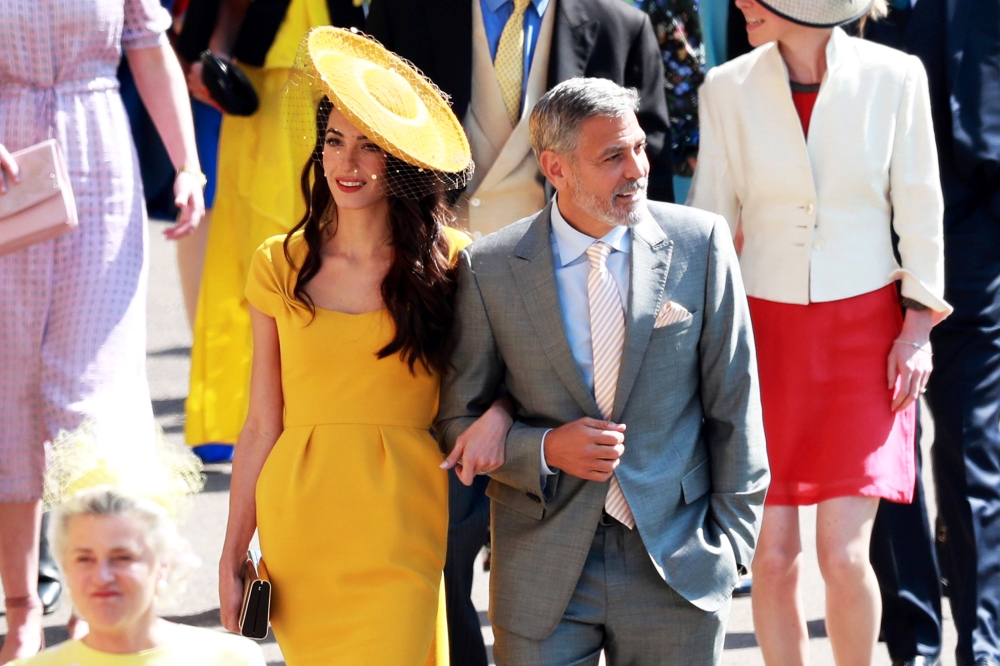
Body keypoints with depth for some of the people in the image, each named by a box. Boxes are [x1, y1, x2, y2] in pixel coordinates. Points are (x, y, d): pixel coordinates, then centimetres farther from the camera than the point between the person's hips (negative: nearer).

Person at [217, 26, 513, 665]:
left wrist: (499, 411, -15)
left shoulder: (449, 265, -1)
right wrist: (232, 559, 5)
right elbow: (262, 427, 6)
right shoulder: (281, 266, 3)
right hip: (298, 524, 2)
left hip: (400, 533, -2)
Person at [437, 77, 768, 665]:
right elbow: (459, 421, 4)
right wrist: (545, 450, -14)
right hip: (544, 576, 0)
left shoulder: (700, 243, -1)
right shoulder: (490, 269, -3)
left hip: (677, 561, 0)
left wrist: (732, 536, 1)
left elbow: (733, 401, 3)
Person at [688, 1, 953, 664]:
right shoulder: (729, 88, -1)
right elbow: (711, 217, 5)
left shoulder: (894, 77, -5)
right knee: (774, 555, 1)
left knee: (844, 554, -9)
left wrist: (917, 327, -2)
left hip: (865, 330, -2)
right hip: (766, 330, 2)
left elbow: (919, 211, 1)